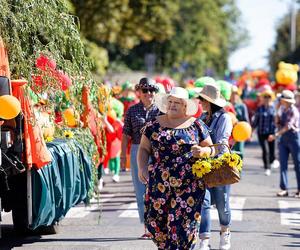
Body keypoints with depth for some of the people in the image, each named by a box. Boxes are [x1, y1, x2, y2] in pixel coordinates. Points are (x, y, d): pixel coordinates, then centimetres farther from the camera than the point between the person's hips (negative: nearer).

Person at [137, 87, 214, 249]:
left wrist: (204, 151, -11)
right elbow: (144, 148, 12)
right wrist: (142, 167, -5)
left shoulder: (196, 125, 7)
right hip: (159, 184, 1)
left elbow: (211, 149, 11)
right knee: (156, 220, -3)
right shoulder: (155, 125, 10)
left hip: (189, 185, -1)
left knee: (183, 222, -7)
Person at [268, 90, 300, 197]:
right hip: (283, 138, 8)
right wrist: (278, 121, -1)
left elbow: (288, 126, -23)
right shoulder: (283, 110, 11)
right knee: (283, 164, 1)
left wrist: (275, 135, -29)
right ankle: (284, 189, 2)